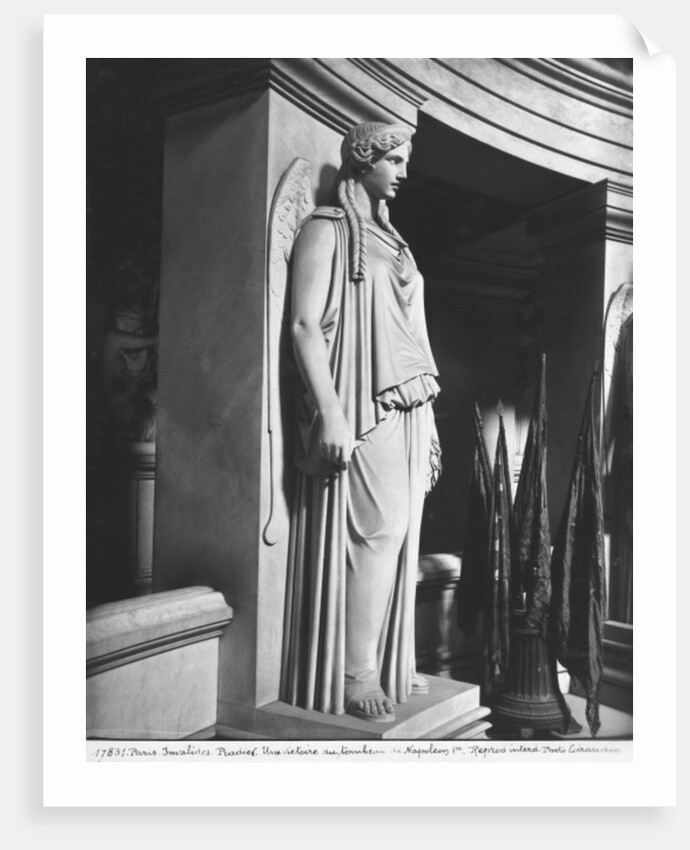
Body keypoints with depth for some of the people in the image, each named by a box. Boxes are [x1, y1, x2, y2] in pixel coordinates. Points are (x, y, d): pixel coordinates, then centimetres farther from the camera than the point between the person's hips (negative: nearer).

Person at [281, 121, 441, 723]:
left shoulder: (389, 238, 22)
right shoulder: (328, 229, -1)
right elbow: (305, 324, -11)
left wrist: (428, 416, 17)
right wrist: (329, 413, -20)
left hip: (408, 408, 7)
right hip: (363, 409, -7)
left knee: (398, 537, 7)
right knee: (375, 532, -10)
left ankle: (392, 665, 17)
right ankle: (354, 677, 0)